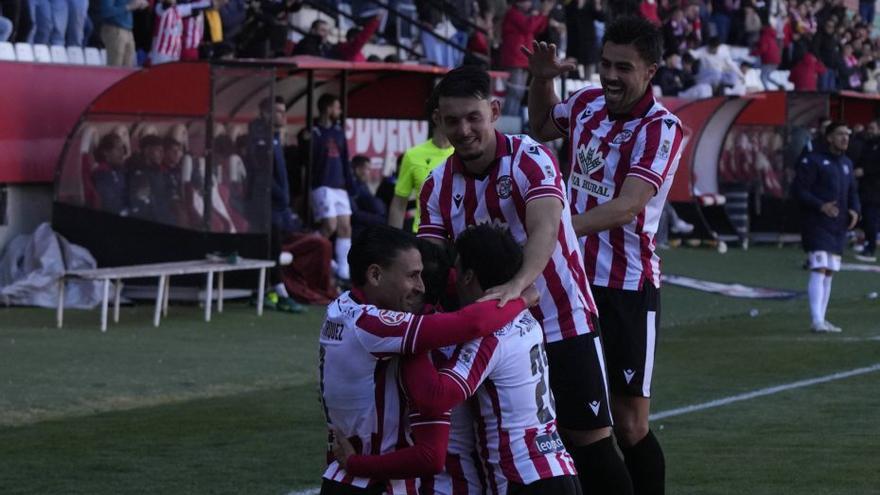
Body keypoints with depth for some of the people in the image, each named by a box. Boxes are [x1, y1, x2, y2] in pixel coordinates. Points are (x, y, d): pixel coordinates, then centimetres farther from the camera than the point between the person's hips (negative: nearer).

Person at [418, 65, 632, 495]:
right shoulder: (438, 186, 1)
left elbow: (544, 229, -32)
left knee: (590, 439, -4)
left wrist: (516, 285, -49)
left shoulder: (529, 158, -15)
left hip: (563, 324, -5)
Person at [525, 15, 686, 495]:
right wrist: (541, 78, 10)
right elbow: (542, 127, 30)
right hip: (575, 279, 5)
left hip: (627, 288, -5)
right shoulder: (586, 103, 5)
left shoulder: (661, 128, -14)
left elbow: (627, 205, -28)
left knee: (630, 424, -3)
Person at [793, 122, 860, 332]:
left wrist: (854, 210, -1)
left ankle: (822, 320, 15)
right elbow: (800, 190, -12)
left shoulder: (846, 163, 15)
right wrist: (821, 206, -25)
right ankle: (816, 320, -20)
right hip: (817, 225, -7)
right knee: (819, 270, -15)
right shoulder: (813, 161, -7)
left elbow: (852, 192, 20)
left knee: (829, 273, 10)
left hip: (838, 227, 7)